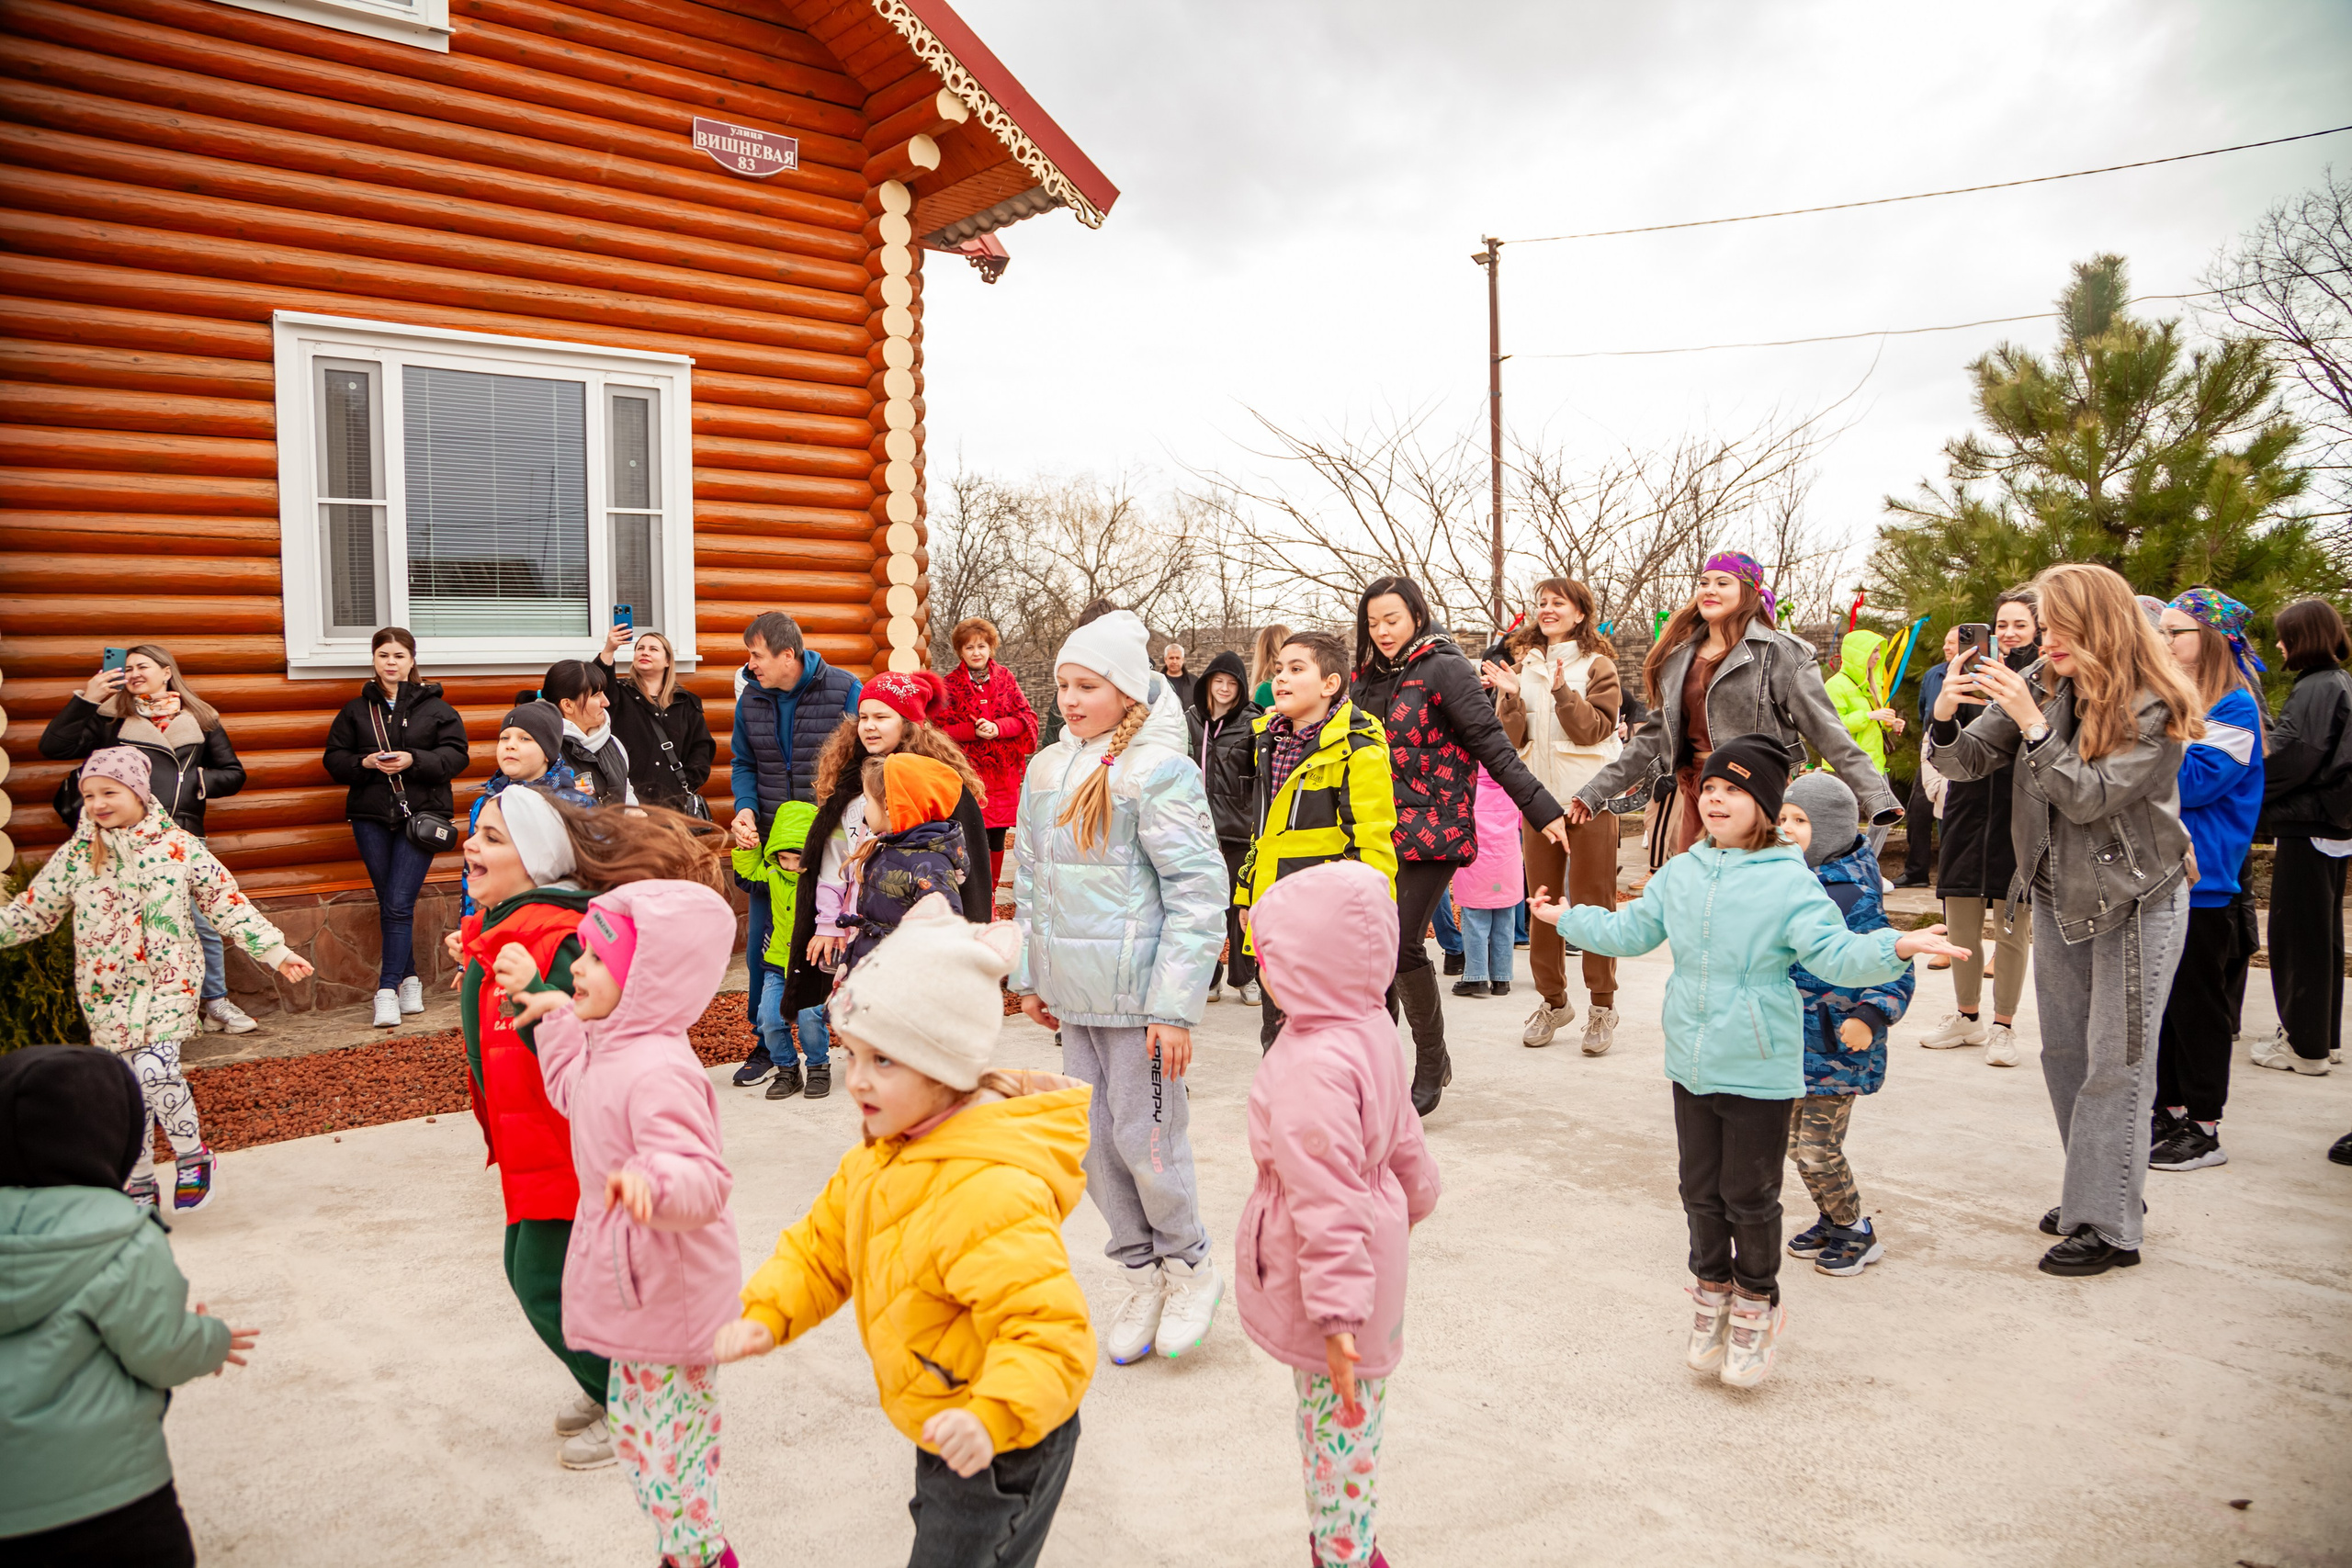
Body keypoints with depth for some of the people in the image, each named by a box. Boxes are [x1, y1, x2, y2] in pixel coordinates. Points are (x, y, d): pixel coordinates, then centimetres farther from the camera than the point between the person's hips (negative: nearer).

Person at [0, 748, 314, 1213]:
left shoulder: (178, 847, -3)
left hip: (168, 981, -3)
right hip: (106, 989, 3)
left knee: (155, 1069, -21)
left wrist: (276, 952, -4)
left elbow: (227, 904, -1)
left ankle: (193, 1156, 1)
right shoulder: (74, 855, 3)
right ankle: (140, 1187, 22)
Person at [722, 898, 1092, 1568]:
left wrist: (995, 1416, -50)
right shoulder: (881, 1156, -2)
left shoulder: (991, 1190, -35)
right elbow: (824, 1244, 9)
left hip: (1004, 1453, -10)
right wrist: (767, 1314, -5)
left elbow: (1049, 1329, -37)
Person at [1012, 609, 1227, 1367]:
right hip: (1073, 991, 7)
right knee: (1096, 1139, 12)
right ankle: (1143, 1276, 28)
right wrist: (1030, 977, 15)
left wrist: (1175, 1005, -18)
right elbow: (1030, 878, 17)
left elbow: (1198, 892, -15)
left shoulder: (1159, 770, -12)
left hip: (1138, 990, -6)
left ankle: (1191, 1268, 24)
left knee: (1144, 1136, 0)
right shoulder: (1047, 769, 8)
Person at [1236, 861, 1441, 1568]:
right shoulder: (1369, 1029, 1)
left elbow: (1328, 1205, -29)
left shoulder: (1314, 1067, -30)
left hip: (1328, 1273, -10)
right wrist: (1412, 1197, 31)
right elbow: (1402, 1136, 15)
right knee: (1344, 1424, 24)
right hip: (1373, 1256, 10)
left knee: (1337, 1427, 7)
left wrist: (1336, 1315, -26)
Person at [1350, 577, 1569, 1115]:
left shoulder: (1443, 667, -6)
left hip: (1433, 827, -6)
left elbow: (1491, 743, -12)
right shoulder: (1368, 678, 13)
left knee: (1402, 944, -12)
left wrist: (1542, 809, -16)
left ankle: (1431, 1062, 7)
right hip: (1381, 832, 6)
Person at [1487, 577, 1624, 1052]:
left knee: (1593, 898, -1)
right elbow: (1513, 736, 4)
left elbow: (1595, 728, -11)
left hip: (1589, 793, -4)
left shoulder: (1597, 665, 0)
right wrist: (1511, 696, -13)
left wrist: (1563, 691, -22)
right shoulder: (1524, 664, 11)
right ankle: (1552, 999, 21)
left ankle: (1602, 1005, 8)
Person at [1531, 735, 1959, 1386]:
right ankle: (1712, 1289, 36)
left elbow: (1835, 953, -21)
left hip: (1759, 1071, -5)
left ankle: (1755, 1304, 28)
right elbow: (1631, 931, 19)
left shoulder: (1790, 882, -13)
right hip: (1692, 1064, 5)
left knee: (1750, 1197, 7)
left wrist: (1896, 947, -38)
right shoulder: (1681, 874, 5)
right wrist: (1569, 917, 24)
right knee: (1701, 1191, 17)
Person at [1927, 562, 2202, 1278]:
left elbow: (2089, 797, -24)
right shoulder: (2040, 684, -2)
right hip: (2058, 895, 6)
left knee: (2116, 1064, -2)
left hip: (2136, 901, -6)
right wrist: (1945, 718, -24)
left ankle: (2107, 1226, 6)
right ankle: (2102, 1191, 30)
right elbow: (1967, 762, -4)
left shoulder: (2154, 708, -17)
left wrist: (2033, 724, -30)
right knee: (2063, 1054, 14)